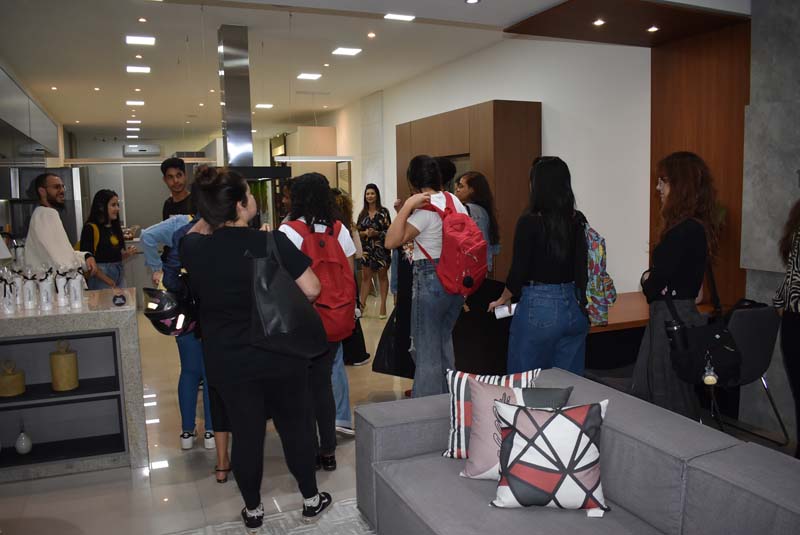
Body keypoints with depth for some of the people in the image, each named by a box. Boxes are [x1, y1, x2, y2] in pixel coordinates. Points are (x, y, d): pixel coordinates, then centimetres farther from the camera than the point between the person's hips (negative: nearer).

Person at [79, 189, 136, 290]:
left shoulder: (115, 227, 12)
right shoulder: (90, 228, -8)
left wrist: (126, 254, -1)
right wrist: (107, 280, -16)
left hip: (119, 274, 6)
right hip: (101, 275, -6)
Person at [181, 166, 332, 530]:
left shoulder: (193, 248, -11)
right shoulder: (273, 243, -19)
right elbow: (312, 290, -15)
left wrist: (208, 215, 12)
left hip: (229, 364, 2)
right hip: (282, 358, -2)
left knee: (245, 435, 16)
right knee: (295, 427, 16)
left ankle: (253, 510, 34)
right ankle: (311, 500, 33)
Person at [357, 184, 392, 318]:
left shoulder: (383, 211, -3)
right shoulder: (363, 213, 9)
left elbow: (389, 230, -7)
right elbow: (359, 231, 9)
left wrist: (376, 233, -21)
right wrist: (366, 233, -11)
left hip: (381, 248, -3)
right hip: (367, 249, 3)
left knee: (382, 276, 4)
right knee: (365, 276, 3)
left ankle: (383, 305, 9)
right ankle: (362, 303, 7)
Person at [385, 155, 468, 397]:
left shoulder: (425, 208, -16)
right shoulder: (454, 200, 7)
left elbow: (391, 241, -24)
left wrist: (407, 206, -26)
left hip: (430, 279, -8)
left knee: (426, 351, 0)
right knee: (444, 343, 22)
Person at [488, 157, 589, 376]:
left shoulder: (530, 222, -12)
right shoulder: (578, 221, 2)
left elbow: (519, 272, -10)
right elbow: (583, 268, 7)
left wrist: (502, 300, 7)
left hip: (539, 310, -5)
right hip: (574, 308, 6)